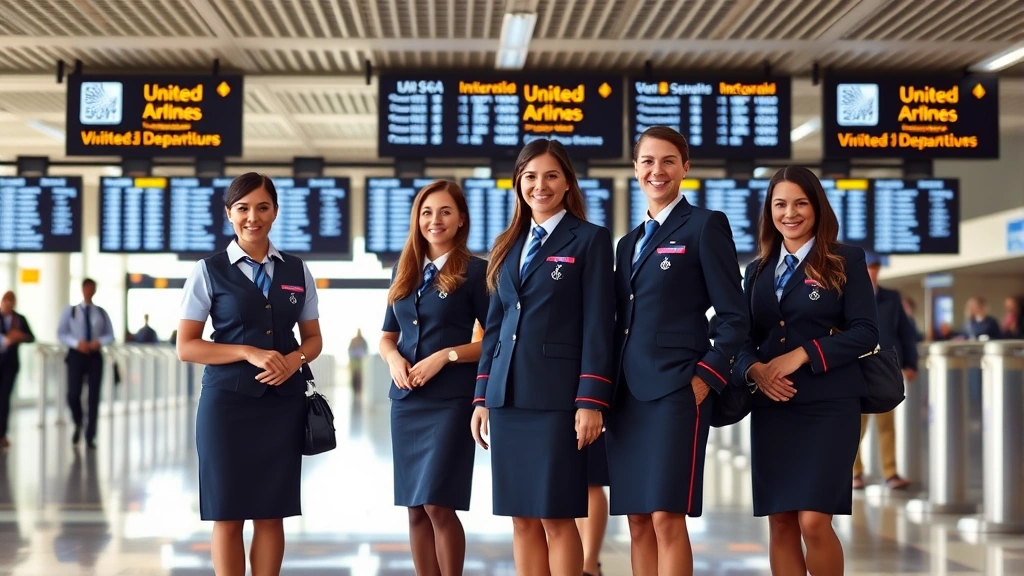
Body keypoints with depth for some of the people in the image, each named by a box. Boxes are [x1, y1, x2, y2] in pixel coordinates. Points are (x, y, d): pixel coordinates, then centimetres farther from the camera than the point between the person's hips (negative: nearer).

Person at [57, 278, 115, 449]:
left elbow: (110, 336, 7)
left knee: (94, 396, 1)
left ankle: (90, 437, 7)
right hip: (76, 354, -1)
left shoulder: (101, 313, 8)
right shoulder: (70, 311, 4)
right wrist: (77, 343, -18)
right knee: (73, 394, -11)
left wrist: (99, 342, -14)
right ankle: (78, 424, 19)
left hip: (95, 356, 2)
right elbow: (61, 334, -2)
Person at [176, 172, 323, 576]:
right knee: (228, 515, 1)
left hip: (283, 403, 3)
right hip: (227, 402, -3)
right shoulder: (209, 271, 0)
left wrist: (294, 360, -8)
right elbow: (186, 347, -4)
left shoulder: (297, 271, 9)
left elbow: (313, 339, 15)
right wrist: (249, 353, -15)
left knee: (271, 514, 6)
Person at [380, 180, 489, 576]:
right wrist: (393, 358, -3)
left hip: (452, 400, -5)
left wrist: (446, 356, -16)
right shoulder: (405, 270, 13)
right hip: (406, 399, 5)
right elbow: (387, 336, 18)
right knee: (415, 508, 6)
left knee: (438, 504, -9)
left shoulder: (475, 270, -3)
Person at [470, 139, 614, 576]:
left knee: (557, 516, -3)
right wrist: (482, 396, 10)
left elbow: (598, 326, -7)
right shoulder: (508, 245, 16)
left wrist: (591, 400, -14)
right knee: (522, 518, 7)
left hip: (557, 395, -5)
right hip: (508, 395, 5)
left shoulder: (591, 239, 0)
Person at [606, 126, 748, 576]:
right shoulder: (629, 243, 19)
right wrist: (610, 390, 10)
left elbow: (734, 317, -5)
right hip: (629, 395, 7)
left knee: (667, 517, -10)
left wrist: (706, 379, -12)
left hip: (676, 389, -7)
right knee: (638, 521, 6)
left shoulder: (705, 225, -1)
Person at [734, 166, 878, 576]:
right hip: (770, 408, 4)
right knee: (780, 524, 3)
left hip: (828, 406, -4)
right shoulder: (758, 271, 15)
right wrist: (754, 369, -10)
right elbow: (743, 338, 13)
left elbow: (865, 332, -6)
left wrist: (802, 355, -16)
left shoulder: (846, 261, 2)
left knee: (814, 522, -13)